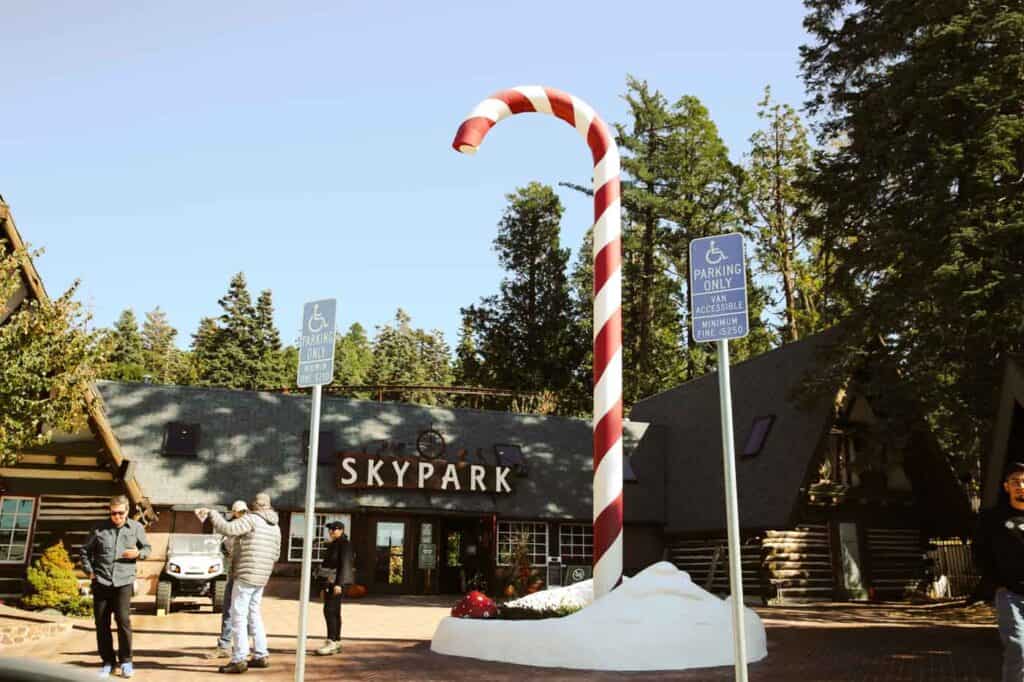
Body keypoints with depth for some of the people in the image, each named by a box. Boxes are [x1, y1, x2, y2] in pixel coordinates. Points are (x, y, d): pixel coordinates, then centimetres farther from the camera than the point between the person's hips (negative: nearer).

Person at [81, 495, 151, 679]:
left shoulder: (136, 528, 4)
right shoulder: (99, 528, 3)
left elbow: (148, 548, 14)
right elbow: (85, 550, 15)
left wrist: (138, 553, -8)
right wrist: (89, 571, 4)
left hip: (124, 581, -2)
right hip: (101, 582, 2)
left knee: (123, 619, -11)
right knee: (101, 623, 5)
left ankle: (125, 660, 4)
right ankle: (108, 662, 18)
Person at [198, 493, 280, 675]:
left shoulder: (251, 519, -10)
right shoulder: (275, 527, 14)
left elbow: (227, 529, -22)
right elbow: (276, 554, 19)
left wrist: (212, 514, -9)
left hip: (246, 574, -8)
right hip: (262, 577, 8)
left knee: (238, 615, -5)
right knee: (254, 613, 19)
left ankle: (239, 660, -7)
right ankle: (261, 655, 21)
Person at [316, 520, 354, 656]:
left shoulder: (344, 544, -10)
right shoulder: (333, 545, 18)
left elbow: (345, 565, -18)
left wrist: (339, 584, -25)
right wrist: (324, 586, 20)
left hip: (337, 582, -10)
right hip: (330, 582, 10)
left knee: (330, 610, -16)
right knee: (334, 612, 9)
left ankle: (331, 643, -18)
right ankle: (337, 642, 12)